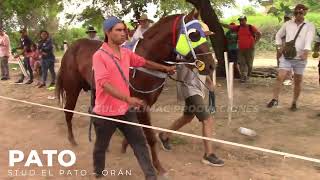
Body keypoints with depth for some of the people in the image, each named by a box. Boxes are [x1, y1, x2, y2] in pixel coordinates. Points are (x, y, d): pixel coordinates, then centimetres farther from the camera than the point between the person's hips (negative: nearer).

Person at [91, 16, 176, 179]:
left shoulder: (126, 53, 3)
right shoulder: (99, 56, -17)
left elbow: (144, 63, 20)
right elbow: (104, 83, -29)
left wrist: (165, 68, 23)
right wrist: (128, 98, -39)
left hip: (126, 110, 6)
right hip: (106, 112, -5)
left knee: (140, 143, 7)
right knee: (101, 147, 16)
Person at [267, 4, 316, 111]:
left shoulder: (310, 26, -3)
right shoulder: (287, 24, 5)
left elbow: (309, 41, -18)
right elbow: (278, 35, 19)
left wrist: (306, 53, -35)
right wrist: (279, 46, 3)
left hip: (300, 58, -1)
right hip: (286, 57, 1)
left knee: (297, 82, 7)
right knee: (280, 77, -11)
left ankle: (294, 103, 20)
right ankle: (275, 99, -2)